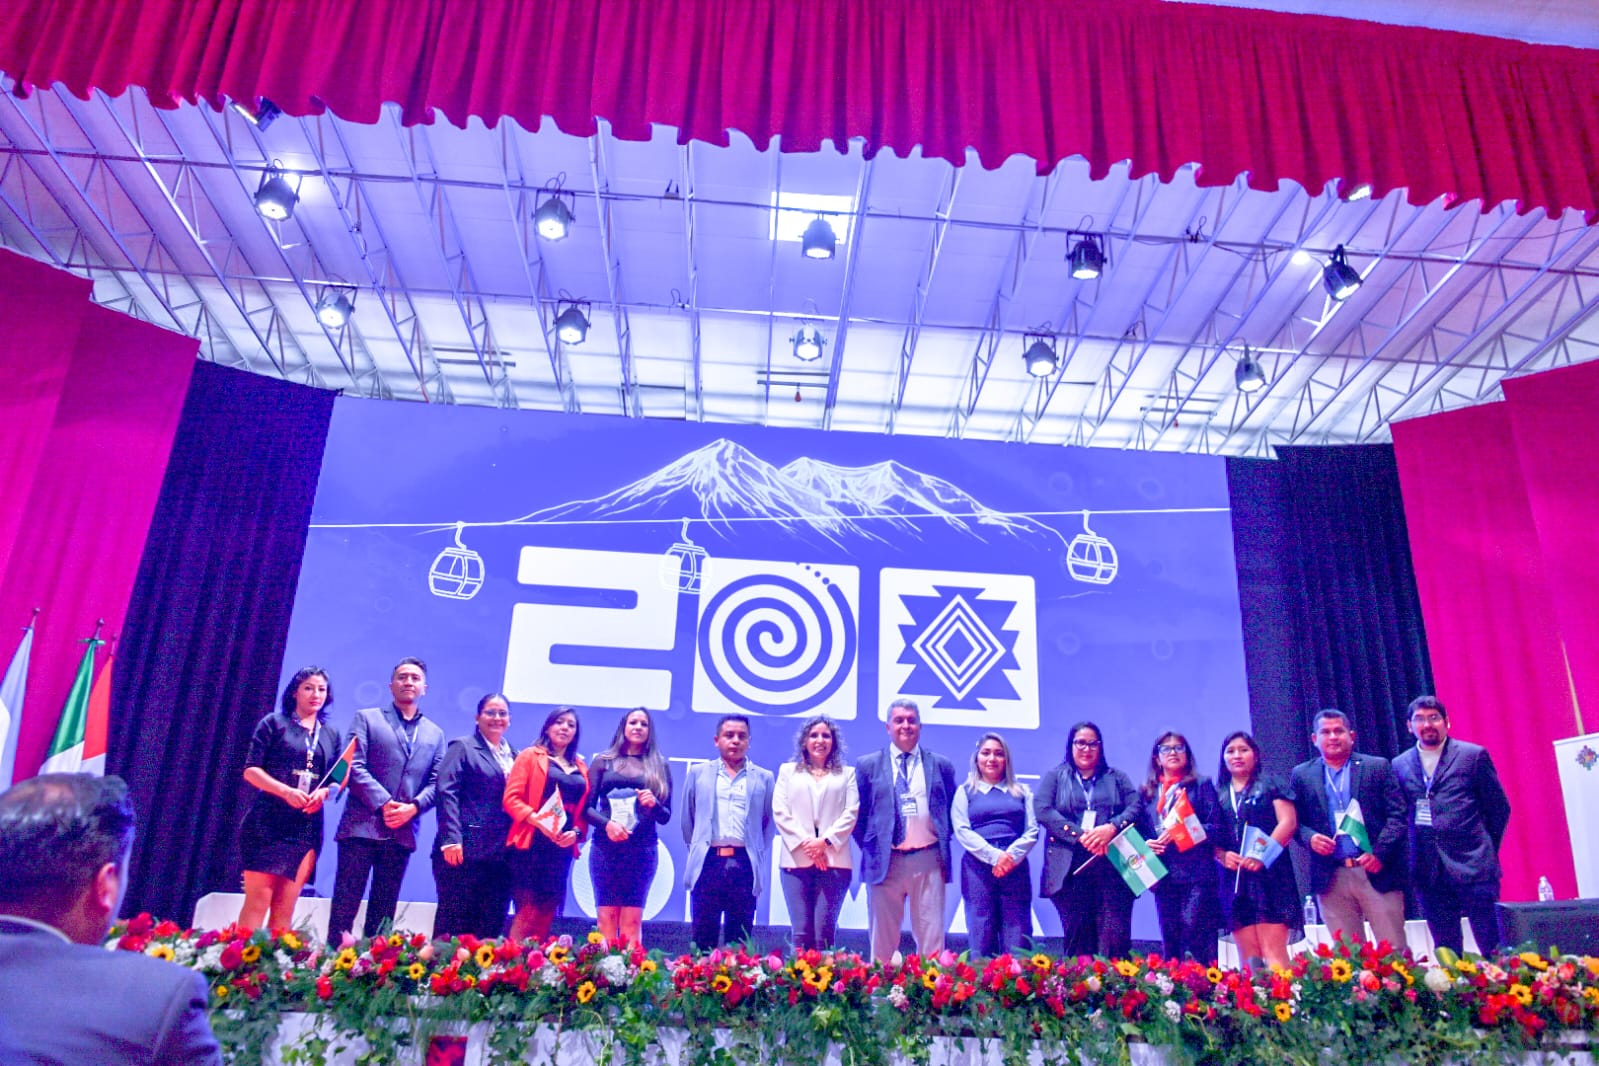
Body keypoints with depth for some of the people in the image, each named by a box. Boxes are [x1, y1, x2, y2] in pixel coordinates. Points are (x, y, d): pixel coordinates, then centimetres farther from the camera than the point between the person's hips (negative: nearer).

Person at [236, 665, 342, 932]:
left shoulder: (331, 735, 15)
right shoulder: (275, 723, 4)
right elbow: (251, 769, -3)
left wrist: (323, 792, -10)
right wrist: (286, 791, -18)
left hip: (307, 827, 3)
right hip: (268, 822, -3)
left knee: (285, 906, 1)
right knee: (258, 900, -9)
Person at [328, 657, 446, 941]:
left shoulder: (435, 734, 16)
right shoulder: (366, 718, 7)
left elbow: (437, 782, 8)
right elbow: (354, 766, -4)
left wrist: (413, 807, -11)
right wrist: (383, 803, -14)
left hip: (402, 832, 3)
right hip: (362, 826, -3)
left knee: (383, 911, 7)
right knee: (345, 904, -2)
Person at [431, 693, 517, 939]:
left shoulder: (513, 755, 17)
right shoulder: (462, 747, 2)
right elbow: (446, 792, -8)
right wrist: (451, 839, -18)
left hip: (500, 852, 5)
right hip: (465, 850, -5)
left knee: (492, 927, 6)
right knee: (453, 922, -2)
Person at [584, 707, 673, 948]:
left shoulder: (659, 766, 11)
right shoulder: (603, 761, 10)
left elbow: (665, 817, 10)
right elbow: (587, 806, 5)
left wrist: (654, 804, -11)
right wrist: (607, 824, -14)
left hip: (642, 849, 0)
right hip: (606, 847, 0)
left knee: (632, 922, -4)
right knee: (607, 918, -5)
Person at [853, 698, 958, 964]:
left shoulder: (941, 765, 10)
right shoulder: (868, 765, 6)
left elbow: (952, 811, 16)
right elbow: (858, 814, 10)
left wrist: (943, 841, 6)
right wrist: (869, 848, 4)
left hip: (928, 861, 1)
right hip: (885, 861, -1)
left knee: (931, 938, 2)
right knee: (883, 940, 5)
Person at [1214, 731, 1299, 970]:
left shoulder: (1270, 784, 8)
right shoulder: (1218, 795, 16)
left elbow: (1288, 822, -3)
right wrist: (1222, 855, -8)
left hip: (1269, 875, -3)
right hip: (1235, 880, 4)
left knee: (1273, 951, -10)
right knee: (1248, 956, 1)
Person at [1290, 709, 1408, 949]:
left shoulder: (1378, 767, 6)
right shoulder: (1302, 775, 10)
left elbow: (1397, 815, 0)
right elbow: (1296, 821, 10)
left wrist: (1379, 853, -12)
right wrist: (1310, 838, -11)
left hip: (1376, 872, -1)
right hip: (1331, 877, 1)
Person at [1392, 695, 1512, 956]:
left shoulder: (1474, 755, 2)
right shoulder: (1400, 765, 9)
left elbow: (1499, 808, 5)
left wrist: (1485, 850, 6)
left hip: (1472, 866, -2)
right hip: (1428, 872, 3)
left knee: (1492, 948, 1)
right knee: (1446, 951, 9)